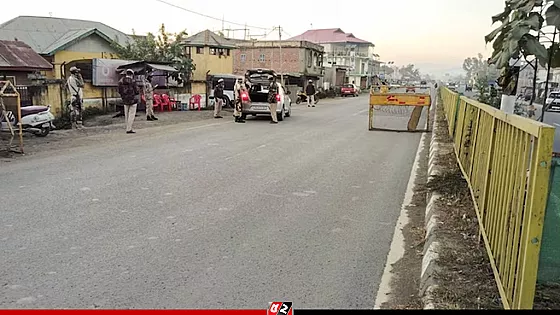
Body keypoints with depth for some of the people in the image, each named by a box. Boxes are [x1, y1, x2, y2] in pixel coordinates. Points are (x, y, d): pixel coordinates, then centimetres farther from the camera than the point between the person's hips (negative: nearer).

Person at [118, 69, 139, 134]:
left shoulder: (121, 81, 1)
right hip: (132, 100, -5)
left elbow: (120, 91, 4)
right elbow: (136, 92, -10)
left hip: (125, 100, 5)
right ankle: (129, 129, -5)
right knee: (131, 115, -2)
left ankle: (128, 128, 17)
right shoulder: (133, 81, -13)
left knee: (127, 115, 13)